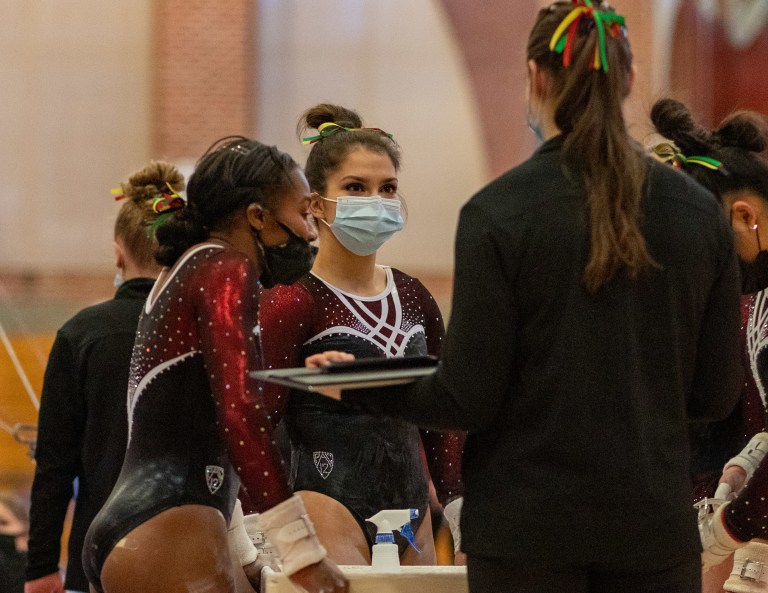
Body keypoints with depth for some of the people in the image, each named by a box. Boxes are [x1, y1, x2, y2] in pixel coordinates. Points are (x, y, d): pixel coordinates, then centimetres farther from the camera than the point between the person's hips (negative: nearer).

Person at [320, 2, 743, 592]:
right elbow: (716, 395, 5)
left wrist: (358, 384, 7)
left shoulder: (498, 212, -9)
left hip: (529, 528, -2)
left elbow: (469, 400, -9)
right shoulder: (699, 211, 0)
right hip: (654, 522, 2)